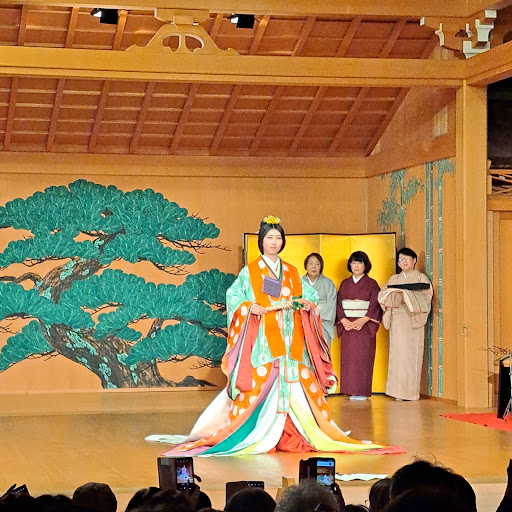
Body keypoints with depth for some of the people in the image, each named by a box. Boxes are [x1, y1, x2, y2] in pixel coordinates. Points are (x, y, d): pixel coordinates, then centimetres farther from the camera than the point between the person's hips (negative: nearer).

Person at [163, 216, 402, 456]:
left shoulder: (292, 273, 17)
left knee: (295, 380, -5)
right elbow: (233, 296, -1)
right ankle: (258, 434, -10)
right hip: (263, 338, -3)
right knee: (262, 381, -12)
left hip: (290, 338, 3)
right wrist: (252, 307, -18)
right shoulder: (250, 271, 7)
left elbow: (311, 295, 16)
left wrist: (307, 304, -6)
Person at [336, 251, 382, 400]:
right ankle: (352, 391, 2)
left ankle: (363, 391, -4)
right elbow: (338, 303, 9)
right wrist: (343, 320, -8)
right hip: (347, 325, 4)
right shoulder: (345, 284, 14)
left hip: (364, 326, -3)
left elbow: (375, 305, -5)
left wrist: (364, 320, -17)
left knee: (363, 357, -7)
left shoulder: (371, 284, 3)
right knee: (348, 357, -1)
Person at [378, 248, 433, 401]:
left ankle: (411, 391, -4)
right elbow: (382, 295, 7)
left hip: (413, 319, -3)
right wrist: (393, 295, -13)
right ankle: (399, 390, 0)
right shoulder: (394, 279, 18)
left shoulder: (421, 278, 7)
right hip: (397, 319, 3)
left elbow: (426, 297, -6)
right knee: (397, 353, -2)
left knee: (412, 353, -7)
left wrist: (407, 296, -15)